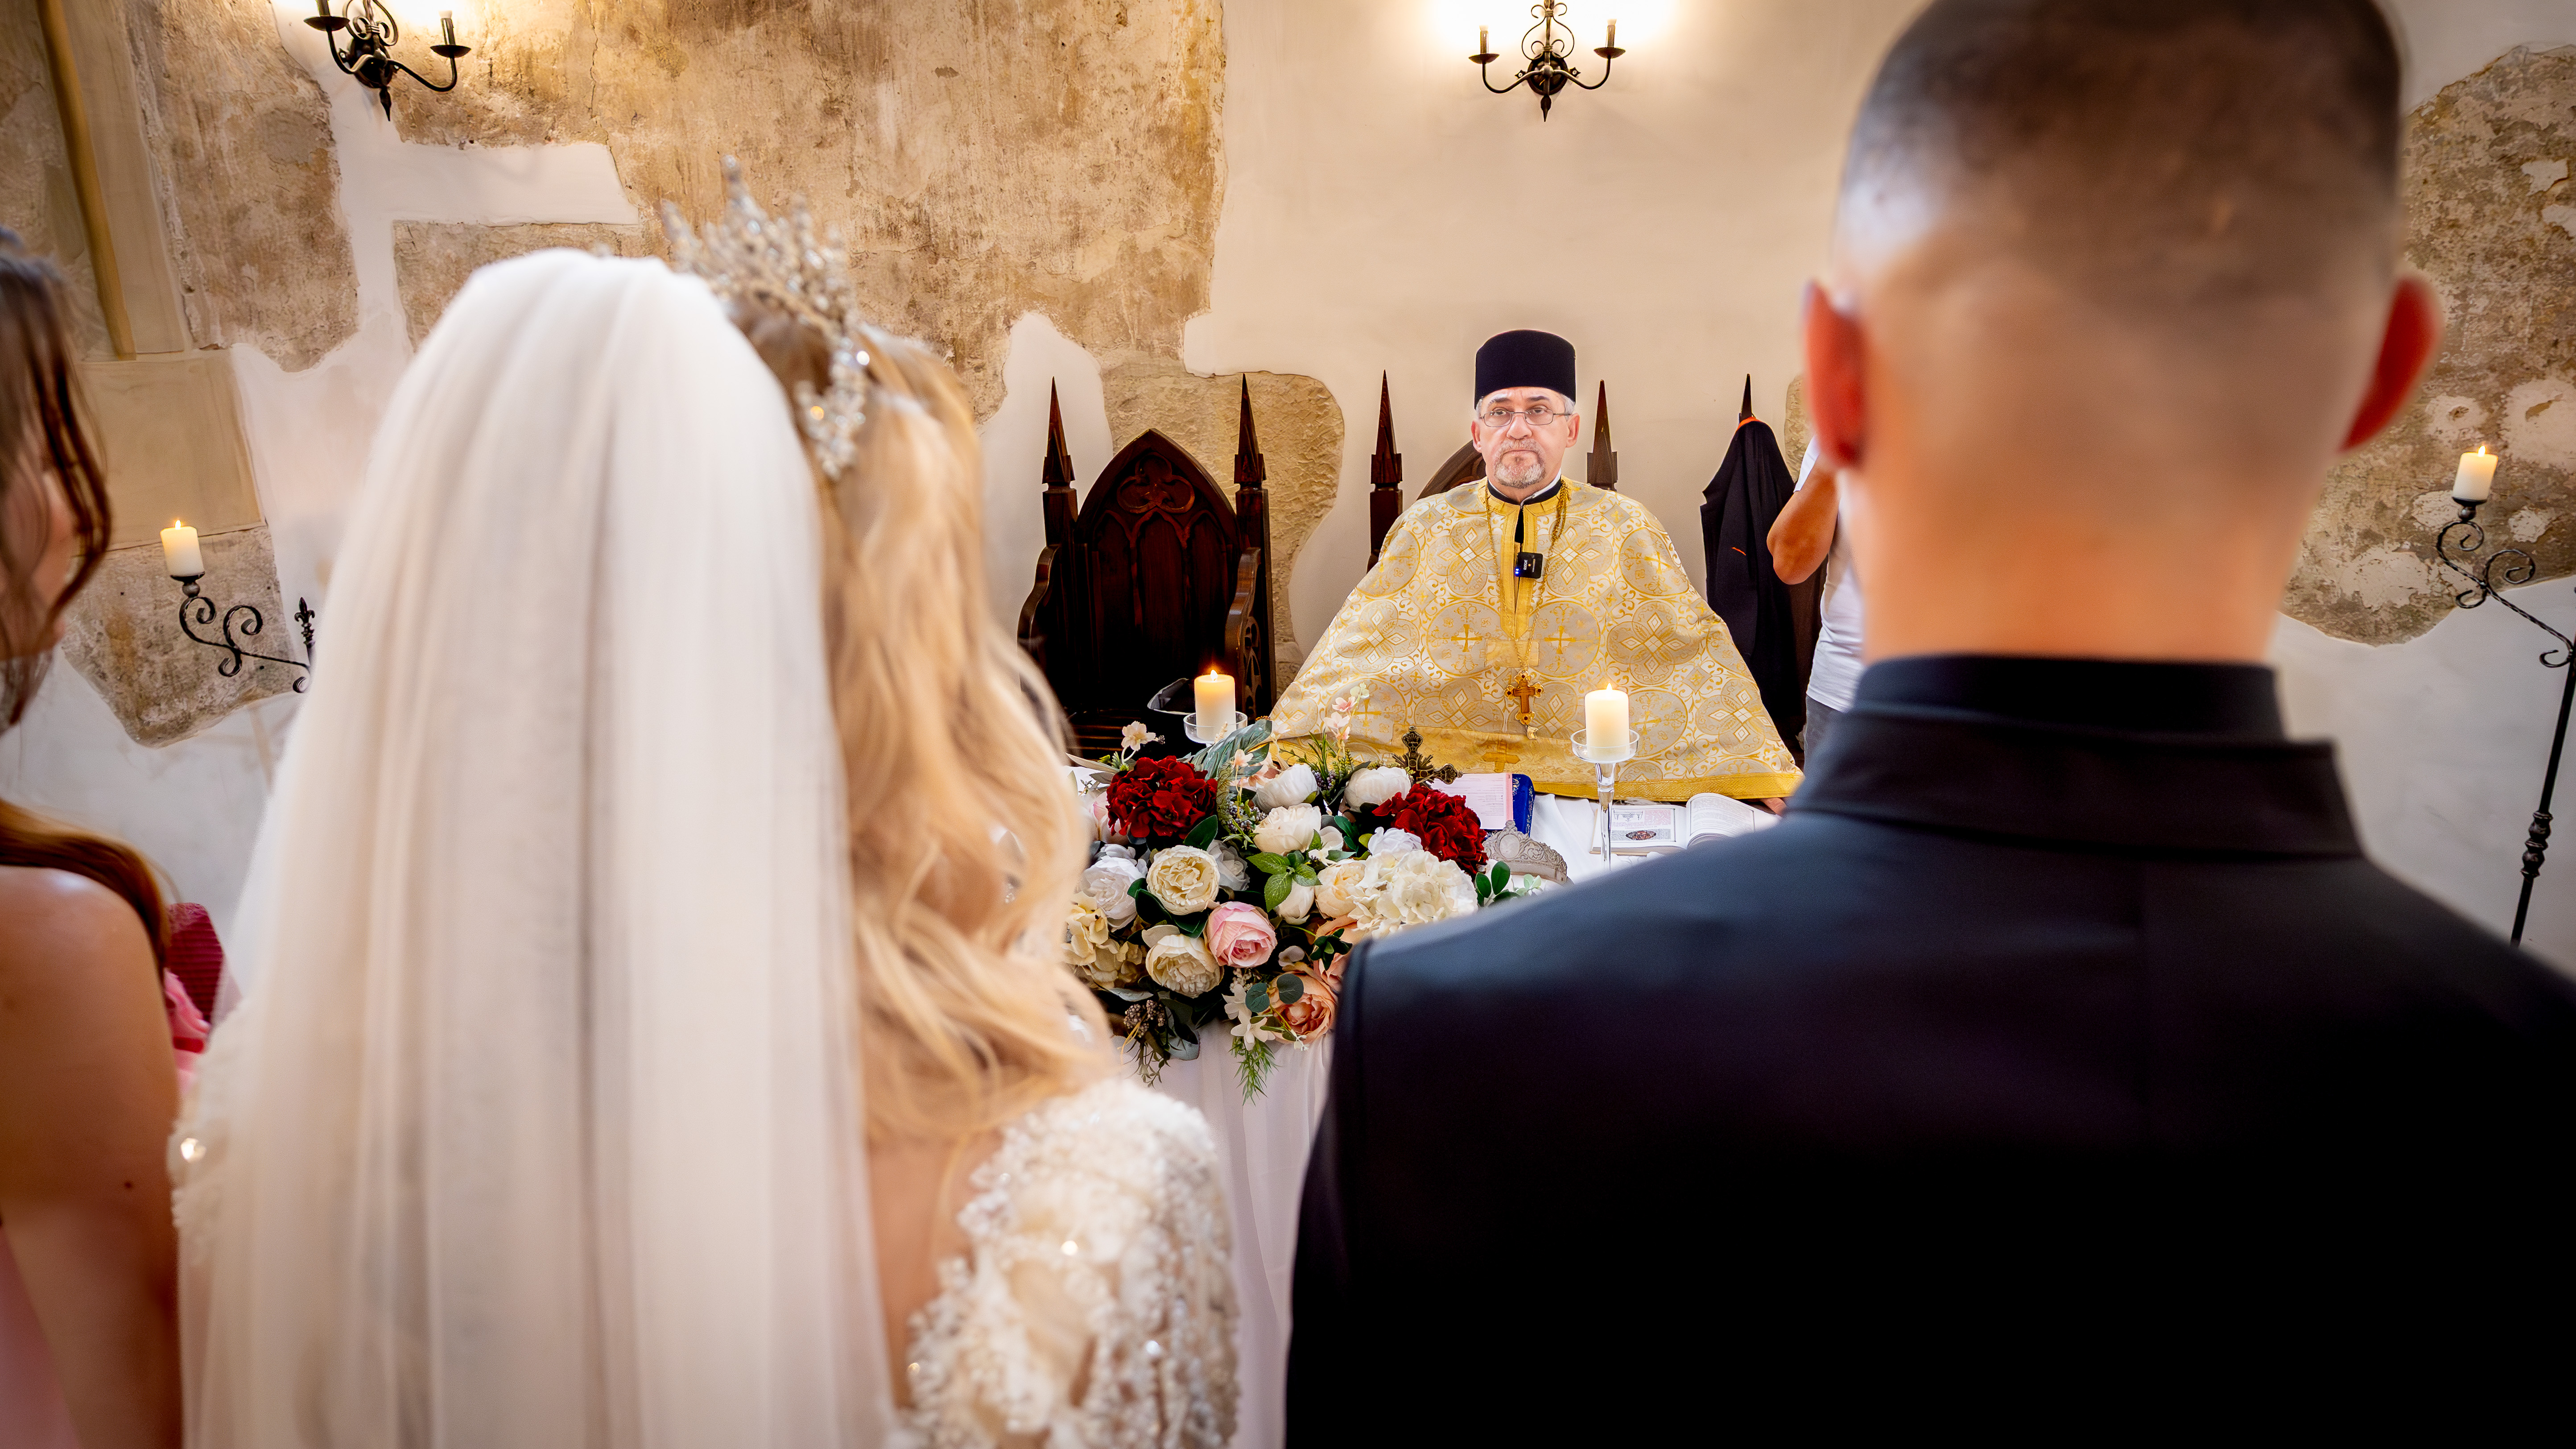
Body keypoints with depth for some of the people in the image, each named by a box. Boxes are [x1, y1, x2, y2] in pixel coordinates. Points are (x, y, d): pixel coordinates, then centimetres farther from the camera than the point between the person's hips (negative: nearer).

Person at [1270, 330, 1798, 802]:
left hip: (1592, 779, 0)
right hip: (1446, 775, 0)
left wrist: (1766, 787, -1)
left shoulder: (1624, 528, 7)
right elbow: (1356, 650, 9)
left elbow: (1697, 649, 6)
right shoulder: (1425, 528, 9)